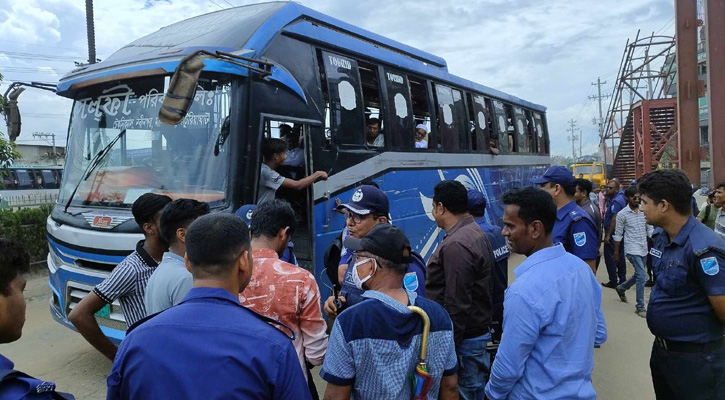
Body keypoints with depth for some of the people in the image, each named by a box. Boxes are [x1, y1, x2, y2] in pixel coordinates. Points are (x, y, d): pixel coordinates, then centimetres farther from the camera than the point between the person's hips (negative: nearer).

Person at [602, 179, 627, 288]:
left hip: (613, 234, -10)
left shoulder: (616, 201, -20)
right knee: (620, 257, 14)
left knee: (610, 258, -2)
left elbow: (614, 219, -25)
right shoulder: (621, 197, 10)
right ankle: (622, 280, 21)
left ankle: (613, 281, 3)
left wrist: (608, 235, -25)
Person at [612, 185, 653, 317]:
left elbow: (650, 229, 10)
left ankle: (621, 288, 45)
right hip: (632, 249, -5)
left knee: (638, 275, 17)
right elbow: (618, 234, -3)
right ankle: (640, 307, -2)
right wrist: (616, 251, 1)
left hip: (644, 249, 6)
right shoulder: (622, 214, -8)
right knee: (642, 276, -12)